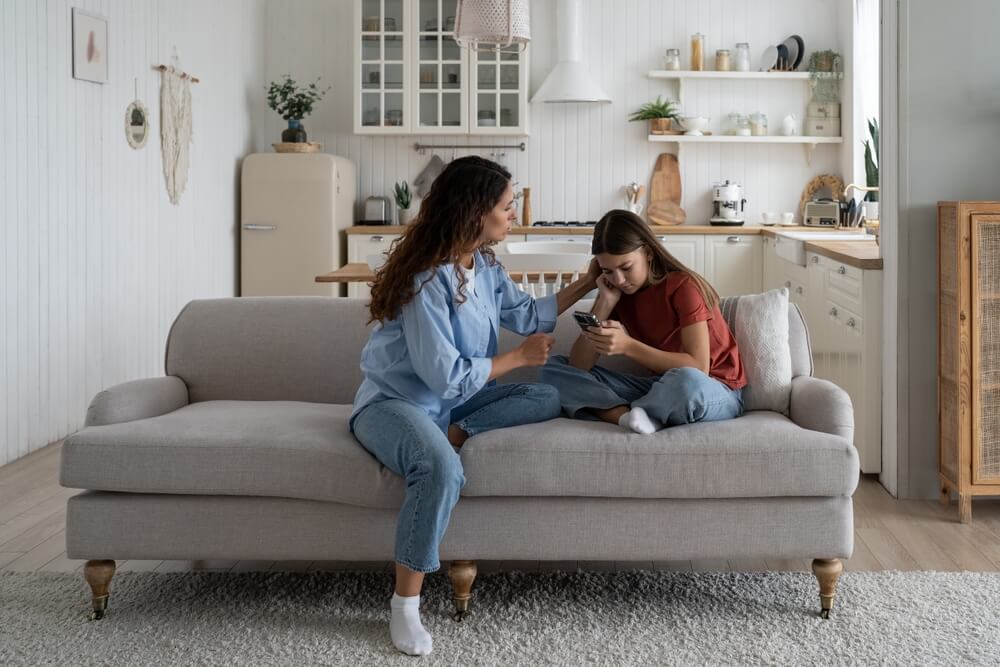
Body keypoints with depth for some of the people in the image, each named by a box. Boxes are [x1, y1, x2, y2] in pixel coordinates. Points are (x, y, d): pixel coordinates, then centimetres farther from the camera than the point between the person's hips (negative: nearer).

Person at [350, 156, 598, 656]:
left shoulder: (483, 265, 2)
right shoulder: (425, 281, -24)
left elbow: (527, 315, 18)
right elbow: (448, 377, -24)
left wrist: (586, 283, 14)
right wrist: (519, 357, -12)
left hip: (452, 398, 8)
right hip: (394, 401, -8)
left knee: (547, 400, -8)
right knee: (442, 469, -39)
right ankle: (405, 606, -25)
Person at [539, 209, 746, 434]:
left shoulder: (683, 286, -16)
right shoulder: (617, 292, 1)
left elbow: (698, 369, -25)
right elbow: (578, 367, -7)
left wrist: (627, 346, -31)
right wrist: (605, 301, -15)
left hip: (715, 392, -6)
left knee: (686, 382, -44)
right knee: (553, 371, -5)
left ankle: (615, 412, -15)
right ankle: (632, 417, -25)